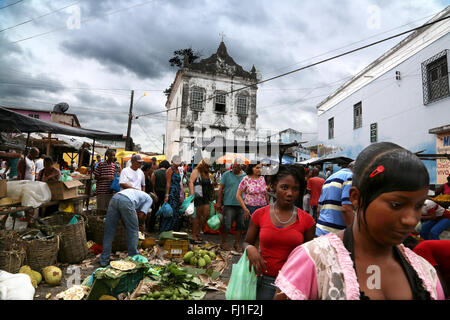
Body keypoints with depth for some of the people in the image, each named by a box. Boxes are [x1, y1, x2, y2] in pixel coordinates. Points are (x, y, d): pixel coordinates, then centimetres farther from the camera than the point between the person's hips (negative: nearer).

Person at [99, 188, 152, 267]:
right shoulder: (149, 199, 23)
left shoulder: (138, 193, 41)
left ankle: (104, 261, 20)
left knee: (109, 231, 13)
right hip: (126, 201, -6)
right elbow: (141, 215, 11)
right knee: (133, 231, 11)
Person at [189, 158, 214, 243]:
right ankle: (194, 236, 7)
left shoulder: (207, 173, 19)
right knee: (197, 215, -3)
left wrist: (210, 196, 21)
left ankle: (198, 232, 20)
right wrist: (192, 194, -26)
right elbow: (191, 182, -15)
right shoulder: (196, 171, -4)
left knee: (206, 214, 4)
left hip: (205, 197, 7)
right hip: (197, 197, -7)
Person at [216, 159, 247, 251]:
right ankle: (223, 242, 19)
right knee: (227, 225, -1)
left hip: (241, 205, 3)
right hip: (229, 204, -3)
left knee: (240, 225, 10)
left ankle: (237, 243, 26)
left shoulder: (245, 176, 7)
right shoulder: (226, 174, 0)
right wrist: (219, 203, -2)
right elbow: (221, 189, 1)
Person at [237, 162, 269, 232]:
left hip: (263, 207, 4)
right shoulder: (246, 179, -6)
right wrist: (245, 209, -9)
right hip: (250, 208, -3)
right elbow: (238, 195, -5)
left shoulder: (262, 178, 7)